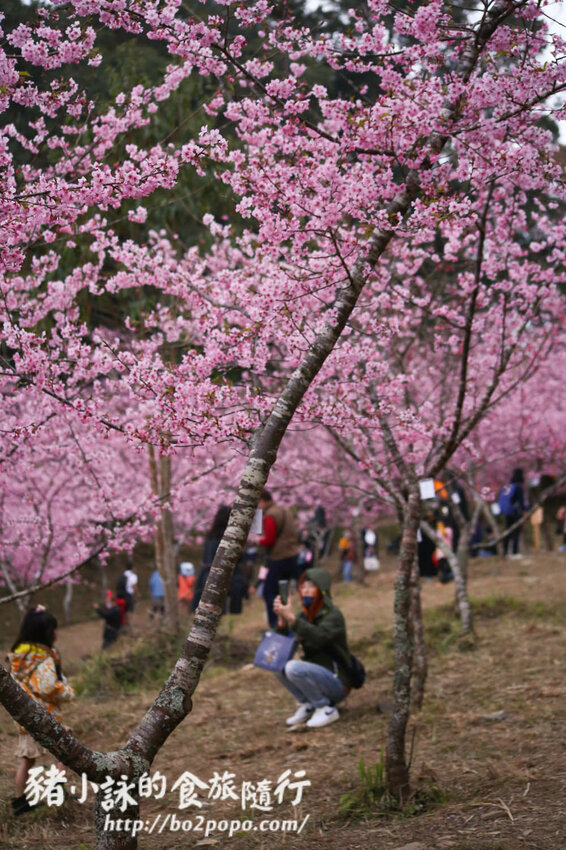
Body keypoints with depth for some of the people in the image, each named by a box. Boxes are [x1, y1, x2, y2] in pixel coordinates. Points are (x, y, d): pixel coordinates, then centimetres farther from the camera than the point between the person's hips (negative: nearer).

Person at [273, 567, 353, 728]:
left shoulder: (333, 615, -13)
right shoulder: (305, 615, 8)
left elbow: (319, 637, -33)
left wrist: (291, 618, -38)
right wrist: (282, 621, -19)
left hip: (337, 683, -7)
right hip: (317, 675, 7)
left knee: (294, 668, -28)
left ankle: (327, 709, -12)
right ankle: (307, 704, 3)